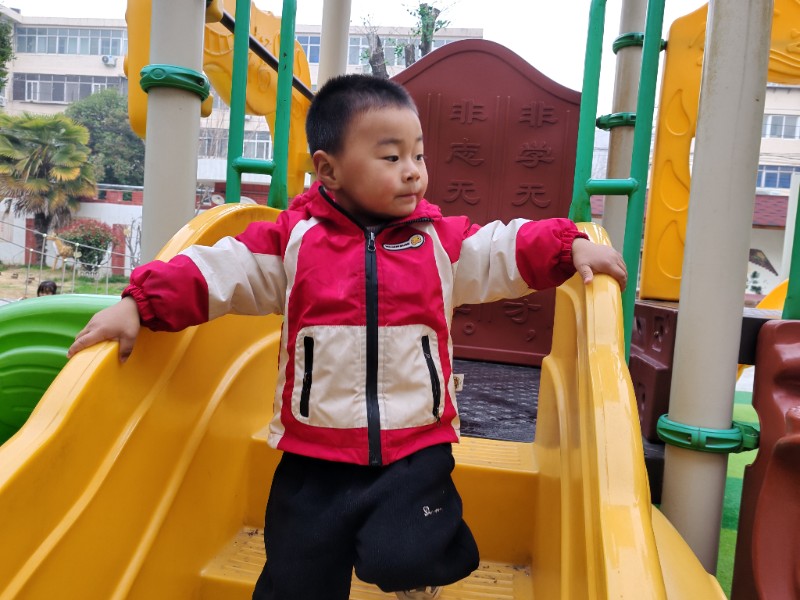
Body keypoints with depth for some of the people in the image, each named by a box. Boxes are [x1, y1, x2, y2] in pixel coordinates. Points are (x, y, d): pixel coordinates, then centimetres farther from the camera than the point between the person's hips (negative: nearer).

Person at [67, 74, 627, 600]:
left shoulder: (441, 239, 3)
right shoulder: (294, 238, -2)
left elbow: (508, 251, 8)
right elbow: (217, 270, -3)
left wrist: (571, 245, -5)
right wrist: (138, 304, -10)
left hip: (415, 450, 0)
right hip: (314, 454, 1)